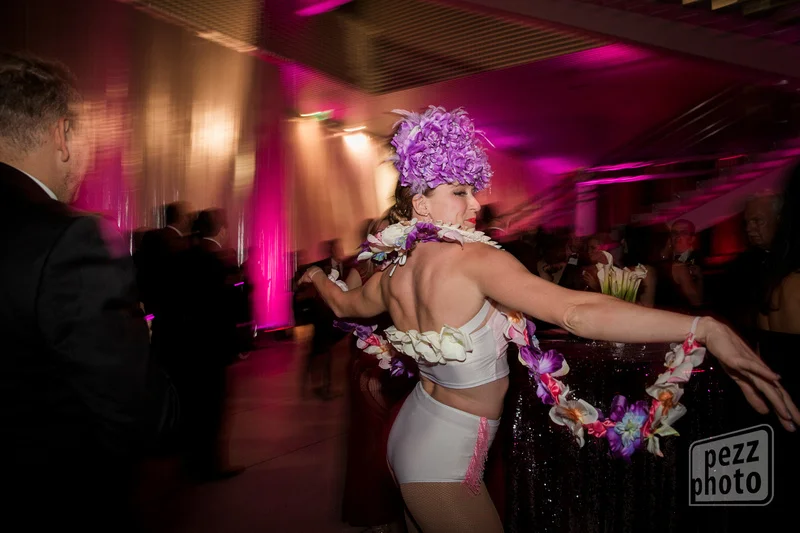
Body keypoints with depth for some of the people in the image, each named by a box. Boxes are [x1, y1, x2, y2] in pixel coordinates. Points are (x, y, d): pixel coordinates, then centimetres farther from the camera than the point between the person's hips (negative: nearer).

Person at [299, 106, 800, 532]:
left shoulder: (391, 275, -1)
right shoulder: (474, 259, -24)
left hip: (409, 433, 8)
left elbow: (344, 305, 21)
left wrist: (319, 277, 44)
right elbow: (577, 312, -36)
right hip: (444, 462, -8)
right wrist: (706, 328, -40)